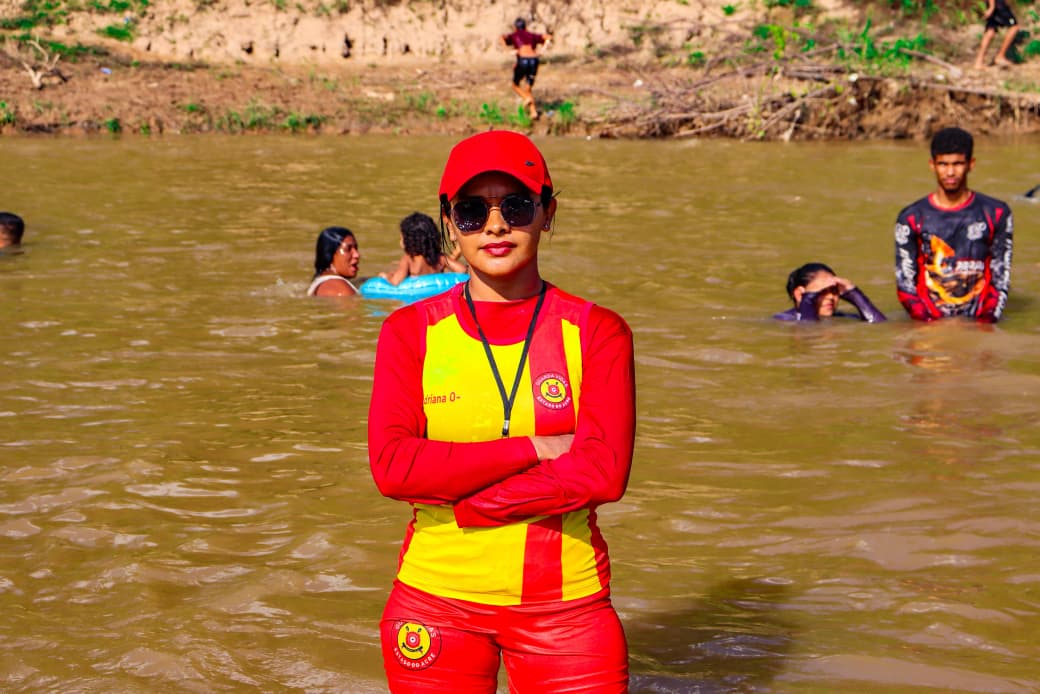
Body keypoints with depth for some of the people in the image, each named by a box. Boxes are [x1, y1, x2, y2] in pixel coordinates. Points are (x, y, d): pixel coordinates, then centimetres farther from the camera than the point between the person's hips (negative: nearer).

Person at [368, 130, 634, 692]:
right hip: (437, 599, 1)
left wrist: (451, 498, -14)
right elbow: (391, 466, -12)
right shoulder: (410, 331, 2)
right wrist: (534, 447, -14)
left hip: (564, 605, 0)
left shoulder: (597, 332, -1)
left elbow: (604, 473, -14)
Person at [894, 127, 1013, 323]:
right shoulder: (912, 218, 5)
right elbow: (904, 283, 4)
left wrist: (987, 321, -6)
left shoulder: (995, 214, 9)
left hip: (980, 322, 1)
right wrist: (929, 323, -10)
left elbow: (1001, 277, 9)